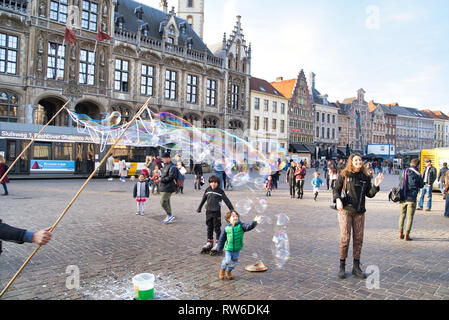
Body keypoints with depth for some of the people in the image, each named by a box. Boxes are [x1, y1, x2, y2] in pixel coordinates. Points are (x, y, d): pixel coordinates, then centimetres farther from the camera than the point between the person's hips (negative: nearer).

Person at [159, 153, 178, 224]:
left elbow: (170, 177, -21)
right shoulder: (165, 166, 16)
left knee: (163, 202, -11)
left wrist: (161, 179, -18)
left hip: (168, 188, -10)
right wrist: (160, 177, 7)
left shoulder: (172, 167, -14)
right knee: (167, 202, 14)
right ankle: (169, 217, 22)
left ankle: (170, 215, 3)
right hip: (164, 187, 10)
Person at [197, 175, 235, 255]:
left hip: (217, 212, -4)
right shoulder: (208, 190, 6)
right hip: (208, 211, 4)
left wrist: (232, 209, -6)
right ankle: (209, 243, 22)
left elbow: (226, 200, -3)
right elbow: (203, 199, 18)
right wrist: (199, 208, 25)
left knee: (217, 228, 0)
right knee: (209, 228, 12)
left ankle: (218, 244, 8)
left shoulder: (220, 191, -5)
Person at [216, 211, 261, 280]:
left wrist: (255, 222, -46)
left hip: (237, 248, 2)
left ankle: (228, 271, 41)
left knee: (234, 262, 12)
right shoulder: (226, 228, -8)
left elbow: (248, 227, -28)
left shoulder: (240, 226, -9)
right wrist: (219, 248, 7)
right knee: (227, 261, -9)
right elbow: (222, 239, 2)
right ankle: (222, 269, 23)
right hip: (228, 248, -2)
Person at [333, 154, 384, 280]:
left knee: (358, 239, 6)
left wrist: (376, 185, -6)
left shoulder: (366, 177, 7)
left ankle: (356, 267, 19)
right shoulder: (344, 175, -2)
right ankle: (342, 266, 9)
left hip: (360, 212, 4)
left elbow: (369, 194, 9)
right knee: (345, 238, -5)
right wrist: (338, 200, -17)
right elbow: (336, 190, 1)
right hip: (345, 210, -3)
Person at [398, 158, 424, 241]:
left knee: (402, 215, 15)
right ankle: (407, 234, 2)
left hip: (403, 197, 4)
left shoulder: (404, 172, 4)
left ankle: (401, 233, 19)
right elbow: (421, 185, 4)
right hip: (411, 198, -4)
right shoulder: (417, 174, -9)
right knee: (410, 217, 2)